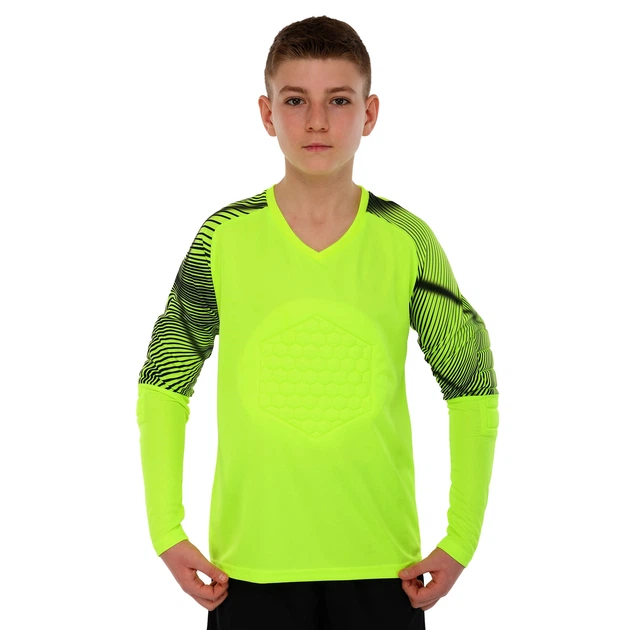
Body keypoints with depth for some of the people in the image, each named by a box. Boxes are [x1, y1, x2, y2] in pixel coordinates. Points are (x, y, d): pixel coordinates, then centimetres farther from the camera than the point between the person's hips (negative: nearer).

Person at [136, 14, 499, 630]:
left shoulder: (406, 242, -3)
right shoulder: (225, 238, -3)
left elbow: (470, 383, 4)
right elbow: (164, 381, 4)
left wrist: (461, 538, -1)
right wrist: (167, 530, -1)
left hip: (381, 561, 0)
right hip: (250, 562, 0)